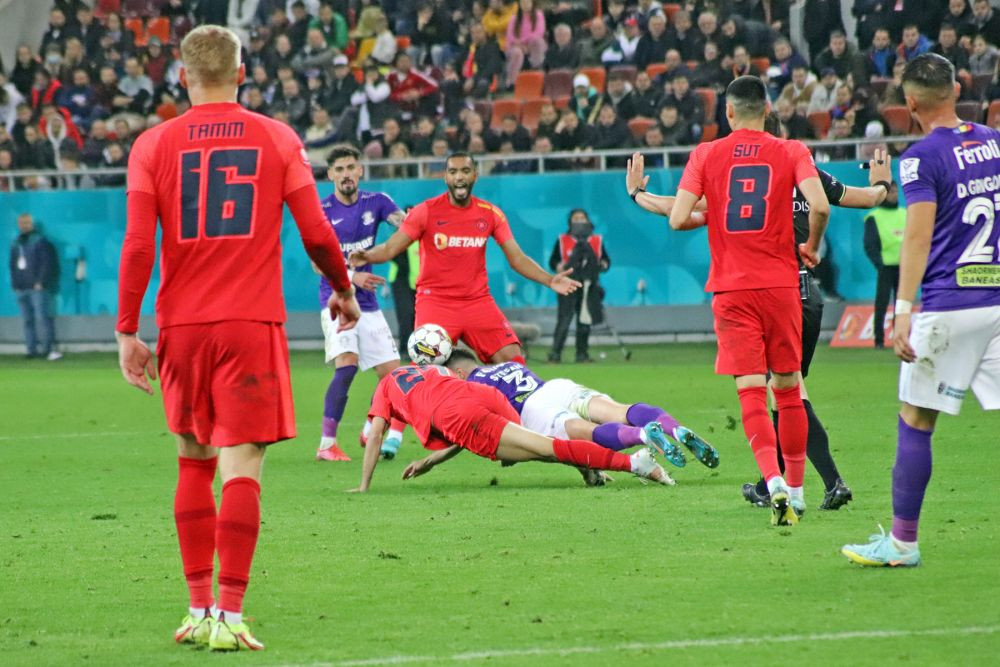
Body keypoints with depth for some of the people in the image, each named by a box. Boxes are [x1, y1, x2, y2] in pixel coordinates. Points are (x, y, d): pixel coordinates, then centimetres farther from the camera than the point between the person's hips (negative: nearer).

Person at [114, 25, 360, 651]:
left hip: (182, 325, 2)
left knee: (194, 463, 16)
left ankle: (199, 609, 15)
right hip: (252, 323, -2)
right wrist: (344, 290, 20)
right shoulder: (277, 139, 3)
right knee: (241, 468, -5)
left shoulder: (154, 145, 3)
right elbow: (318, 233, 2)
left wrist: (127, 331, 3)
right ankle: (228, 616, -13)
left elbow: (138, 247, -2)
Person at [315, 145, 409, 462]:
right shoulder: (321, 210, -5)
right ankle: (326, 445, -22)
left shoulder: (376, 202, 4)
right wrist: (352, 277, -24)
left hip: (367, 304, 5)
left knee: (391, 372, 1)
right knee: (347, 364, -24)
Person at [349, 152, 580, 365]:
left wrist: (549, 280, -6)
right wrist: (366, 257, -26)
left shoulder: (491, 214, 4)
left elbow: (516, 258, 8)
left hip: (478, 301, 3)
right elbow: (390, 248, -4)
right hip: (435, 301, -3)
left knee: (513, 360, -10)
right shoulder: (426, 211, -3)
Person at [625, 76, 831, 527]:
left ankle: (774, 483, -25)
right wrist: (810, 248, 4)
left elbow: (678, 218, -5)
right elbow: (820, 206, -14)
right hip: (781, 284, 1)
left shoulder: (706, 155, 2)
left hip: (731, 290, -1)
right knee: (788, 389, 11)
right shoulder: (790, 152, 1)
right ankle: (795, 491, 17)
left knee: (751, 392, -5)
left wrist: (713, 216, 18)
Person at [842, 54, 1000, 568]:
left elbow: (919, 235, -16)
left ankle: (903, 541, 8)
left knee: (915, 423, 4)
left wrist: (904, 311, -19)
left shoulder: (923, 157, -9)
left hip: (947, 306, -5)